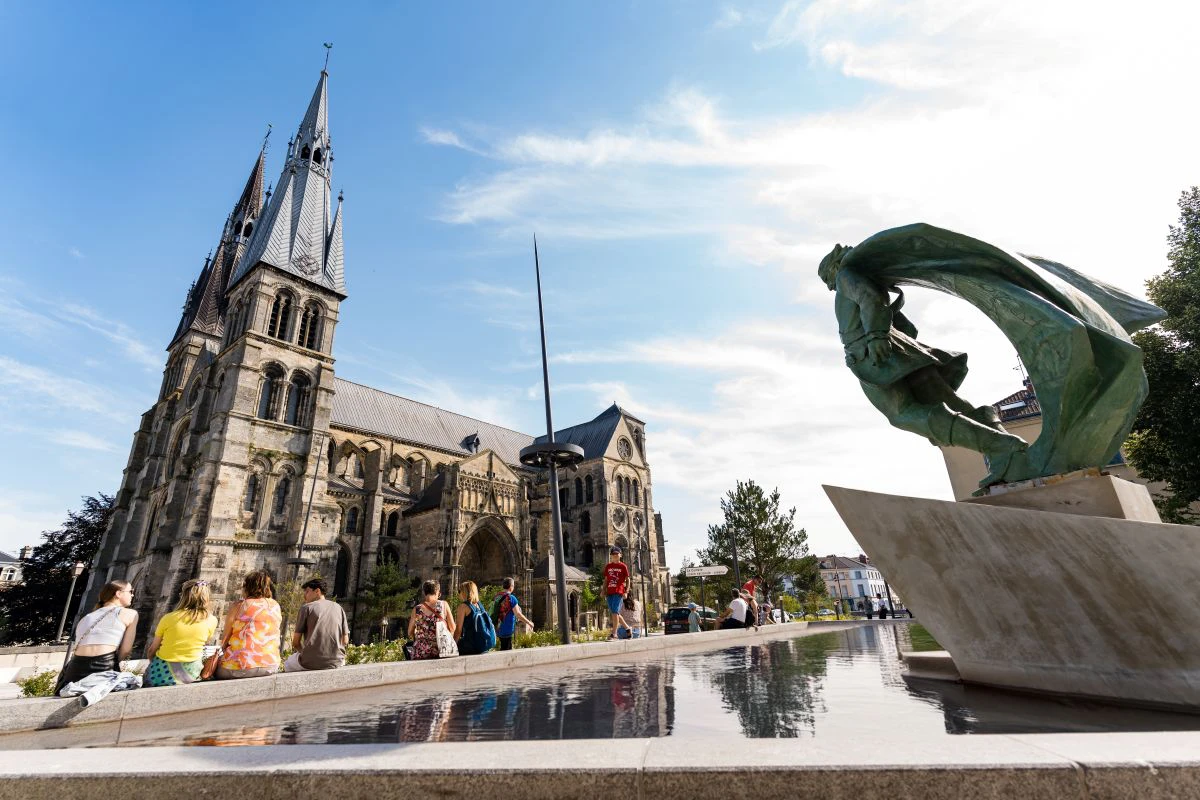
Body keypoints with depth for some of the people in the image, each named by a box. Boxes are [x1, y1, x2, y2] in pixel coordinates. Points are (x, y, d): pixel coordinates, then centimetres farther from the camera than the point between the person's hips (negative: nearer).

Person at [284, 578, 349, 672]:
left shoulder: (306, 608, 1)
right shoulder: (339, 608, 10)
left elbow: (295, 642, 1)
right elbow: (345, 640, 7)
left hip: (312, 661, -2)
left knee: (287, 664, 28)